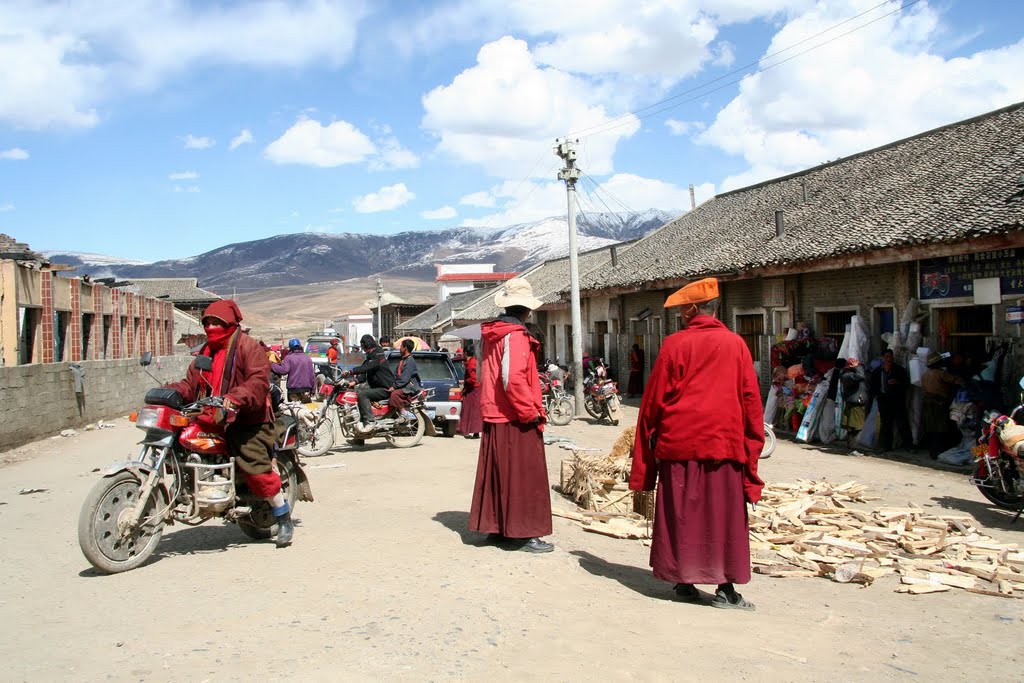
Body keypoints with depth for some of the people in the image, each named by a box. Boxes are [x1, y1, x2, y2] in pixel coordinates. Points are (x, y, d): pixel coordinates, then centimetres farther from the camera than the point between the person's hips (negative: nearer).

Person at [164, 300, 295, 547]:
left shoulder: (248, 346, -5)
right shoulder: (206, 352, 22)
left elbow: (258, 382, -18)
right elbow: (191, 383, 18)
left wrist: (234, 399, -33)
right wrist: (170, 392, -1)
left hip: (246, 421, -8)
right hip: (212, 419, 8)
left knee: (256, 470, -17)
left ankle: (284, 519, -3)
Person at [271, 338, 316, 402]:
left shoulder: (289, 358, -5)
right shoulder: (308, 358, 8)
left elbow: (283, 370, -18)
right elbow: (312, 374, 8)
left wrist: (272, 365, -8)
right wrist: (312, 390, 13)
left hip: (293, 390, -3)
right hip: (306, 389, 3)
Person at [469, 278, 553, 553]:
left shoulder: (492, 334, 12)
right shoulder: (516, 335, -16)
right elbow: (513, 379, -26)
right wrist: (531, 413, -17)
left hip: (494, 417, 9)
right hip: (515, 420, -9)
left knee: (496, 473, 15)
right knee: (523, 476, -1)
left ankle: (495, 527, 24)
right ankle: (524, 534, 5)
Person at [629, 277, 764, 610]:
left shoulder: (674, 345, -1)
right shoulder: (735, 344, 2)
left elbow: (653, 399, 1)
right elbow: (751, 400, 2)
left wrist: (645, 451, 9)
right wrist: (753, 445, 10)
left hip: (678, 442, 0)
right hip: (724, 442, 1)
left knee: (680, 514, 9)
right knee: (723, 516, 6)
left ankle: (684, 581, 16)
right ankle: (725, 588, 9)